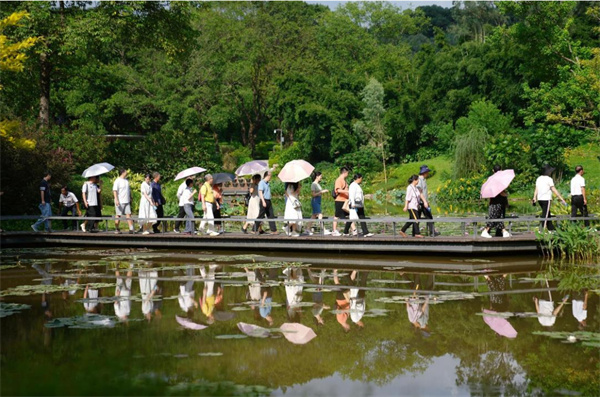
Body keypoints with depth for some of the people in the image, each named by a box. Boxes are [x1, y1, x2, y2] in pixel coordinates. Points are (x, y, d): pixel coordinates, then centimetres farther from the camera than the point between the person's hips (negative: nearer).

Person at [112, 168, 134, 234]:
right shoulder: (117, 181, -8)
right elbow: (115, 191, -14)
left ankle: (131, 229, -6)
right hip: (120, 202, -7)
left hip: (127, 201, 7)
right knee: (118, 215, 0)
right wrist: (116, 200, -23)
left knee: (128, 214, -1)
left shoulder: (126, 180, 16)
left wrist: (130, 199, 21)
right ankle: (116, 229, 9)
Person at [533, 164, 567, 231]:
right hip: (546, 199, -7)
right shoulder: (549, 179, -9)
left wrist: (534, 199, 5)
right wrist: (562, 199, -9)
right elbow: (554, 190, -11)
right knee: (545, 215, -5)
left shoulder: (539, 178, 11)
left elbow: (536, 190, 7)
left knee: (548, 214, 17)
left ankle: (551, 229, 23)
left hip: (540, 199, 7)